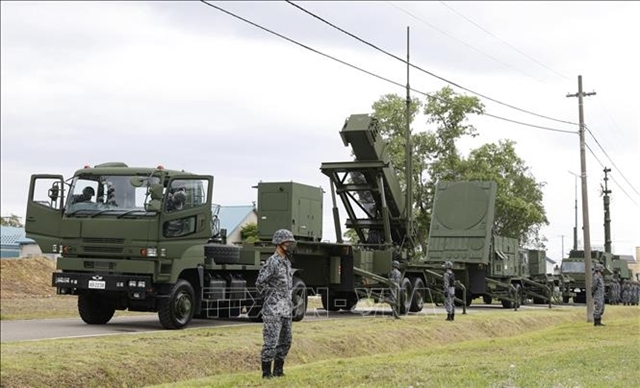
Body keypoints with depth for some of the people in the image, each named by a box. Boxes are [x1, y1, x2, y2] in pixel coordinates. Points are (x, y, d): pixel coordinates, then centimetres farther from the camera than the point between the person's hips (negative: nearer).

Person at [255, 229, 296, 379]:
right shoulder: (272, 262, -14)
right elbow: (260, 283, -19)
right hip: (273, 310, -9)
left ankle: (278, 371, 20)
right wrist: (270, 298, -10)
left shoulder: (286, 262, 14)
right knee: (271, 341, -5)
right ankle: (266, 372, 2)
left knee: (285, 341, 11)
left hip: (285, 310, 9)